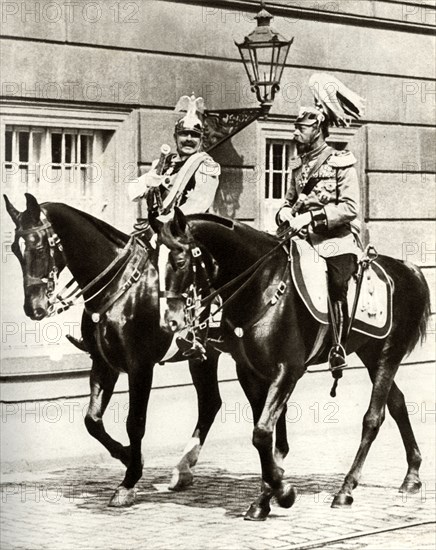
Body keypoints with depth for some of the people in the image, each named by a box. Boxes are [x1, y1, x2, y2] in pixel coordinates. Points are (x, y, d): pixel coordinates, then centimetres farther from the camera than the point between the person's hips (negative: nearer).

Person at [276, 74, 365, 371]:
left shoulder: (342, 163, -3)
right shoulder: (299, 165, 16)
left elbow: (350, 208, -11)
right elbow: (290, 199, 27)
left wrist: (311, 217, -18)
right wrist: (285, 213, 3)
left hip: (338, 238, -6)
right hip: (304, 238, 6)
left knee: (337, 281, -23)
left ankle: (339, 346, -16)